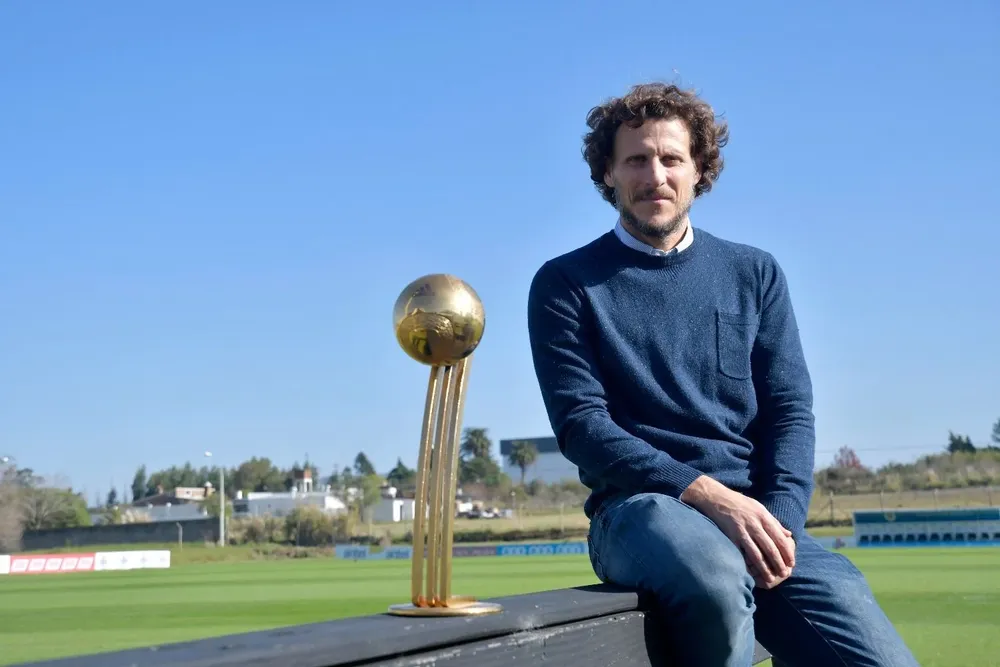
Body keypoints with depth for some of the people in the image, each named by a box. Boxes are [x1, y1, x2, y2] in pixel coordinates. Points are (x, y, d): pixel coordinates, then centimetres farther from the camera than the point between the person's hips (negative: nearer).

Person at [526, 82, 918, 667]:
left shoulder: (756, 274, 16)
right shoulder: (566, 284, 6)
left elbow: (791, 410, 9)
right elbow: (580, 423, -4)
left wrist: (780, 519, -11)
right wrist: (707, 494, -17)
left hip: (758, 511, 3)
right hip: (640, 505, -2)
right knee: (716, 575, -37)